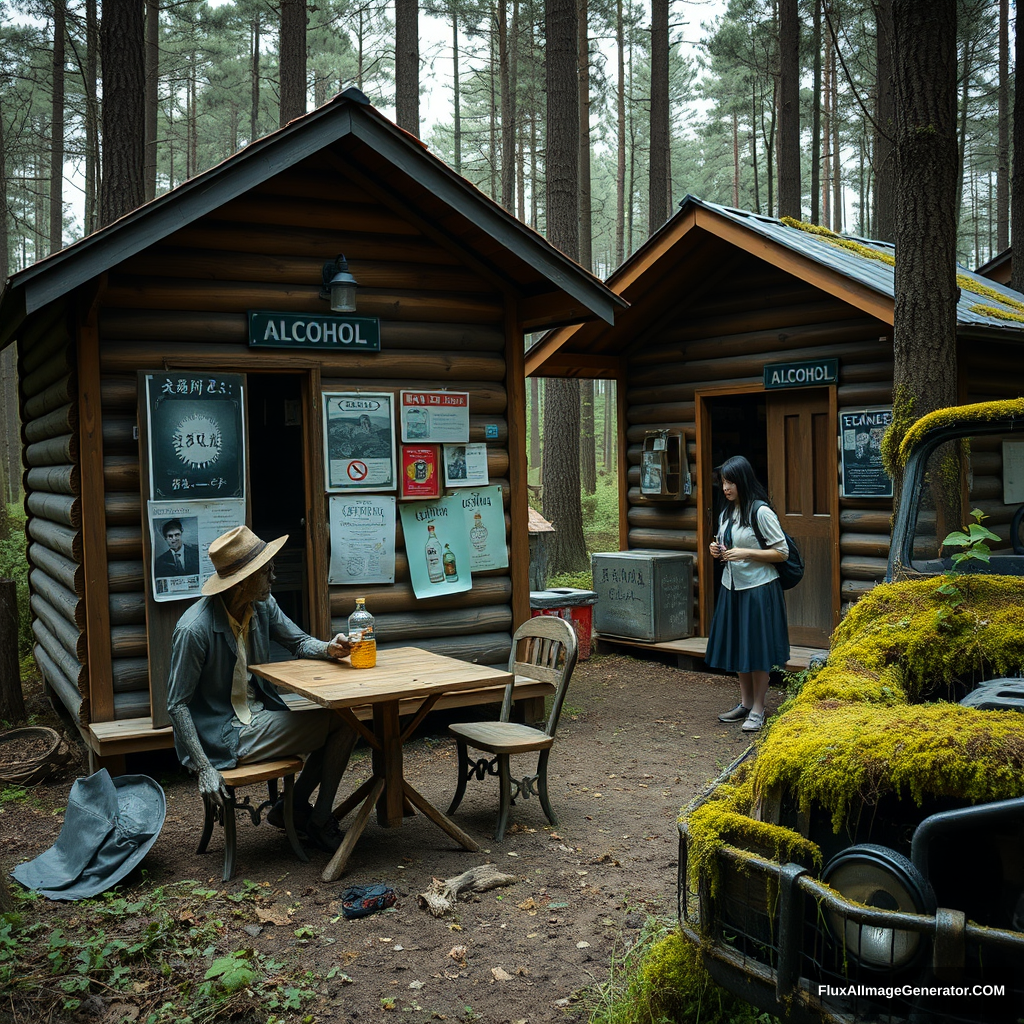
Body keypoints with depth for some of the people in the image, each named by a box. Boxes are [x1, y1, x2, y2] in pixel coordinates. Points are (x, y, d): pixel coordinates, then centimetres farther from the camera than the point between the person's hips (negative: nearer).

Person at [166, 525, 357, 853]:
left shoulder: (262, 606, -2)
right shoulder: (195, 629, -24)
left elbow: (299, 642, 11)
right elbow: (177, 705, -19)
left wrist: (329, 648, -13)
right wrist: (203, 768, -22)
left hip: (259, 713, 8)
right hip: (225, 737, -8)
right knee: (340, 724, -12)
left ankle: (292, 807, 13)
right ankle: (319, 821, 8)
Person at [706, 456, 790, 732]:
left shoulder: (761, 512, -14)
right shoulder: (726, 513, 9)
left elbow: (782, 553, -14)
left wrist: (746, 553, -22)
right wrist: (718, 551, 0)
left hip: (758, 589, -7)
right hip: (731, 588, 7)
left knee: (757, 649, 0)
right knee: (737, 646, 13)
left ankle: (758, 710, 10)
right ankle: (745, 703, 25)